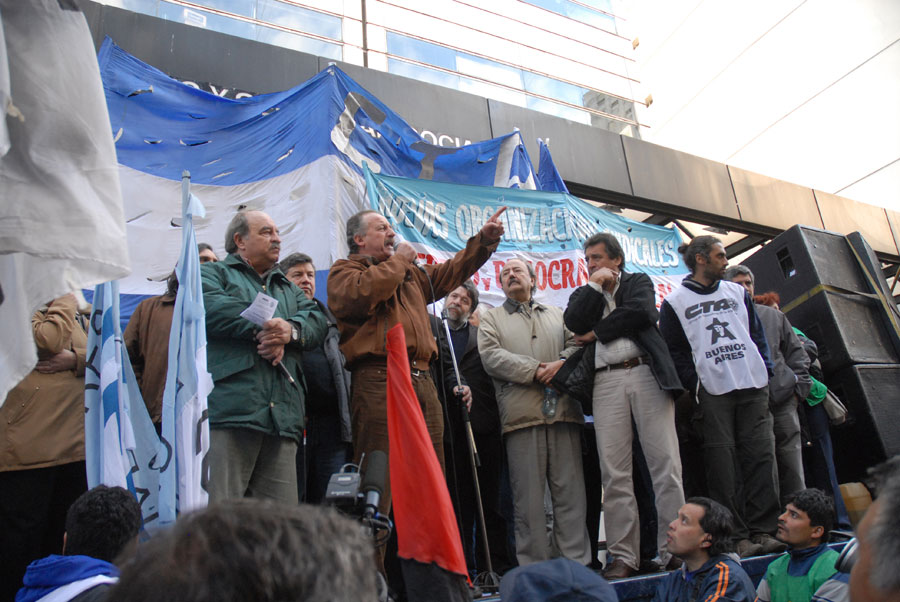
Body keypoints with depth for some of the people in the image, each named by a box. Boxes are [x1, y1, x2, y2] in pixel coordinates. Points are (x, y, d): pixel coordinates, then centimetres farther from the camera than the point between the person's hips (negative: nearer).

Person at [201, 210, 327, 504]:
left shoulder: (288, 287, 30)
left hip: (282, 415, 5)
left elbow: (316, 320, 12)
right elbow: (210, 307, -8)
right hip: (229, 410, -5)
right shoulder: (212, 273, 15)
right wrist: (261, 327, -9)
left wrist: (291, 331, -9)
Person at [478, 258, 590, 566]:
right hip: (521, 414, -2)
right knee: (528, 494, -1)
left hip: (564, 411, 2)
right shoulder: (491, 319, 15)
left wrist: (560, 364, -10)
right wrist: (536, 370, -10)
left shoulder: (557, 315, 24)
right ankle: (532, 567, 9)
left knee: (571, 490, 2)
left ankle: (578, 562, 11)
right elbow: (492, 357, -2)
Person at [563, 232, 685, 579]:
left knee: (666, 463, -3)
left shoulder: (639, 282, 17)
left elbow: (643, 313, -4)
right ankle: (624, 555, 2)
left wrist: (596, 332, 1)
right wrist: (596, 285, 2)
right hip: (606, 382, 2)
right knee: (614, 471, -3)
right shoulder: (583, 294, 23)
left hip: (646, 373, -1)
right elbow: (573, 322, 1)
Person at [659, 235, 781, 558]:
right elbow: (674, 351, 1)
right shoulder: (674, 302, 3)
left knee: (761, 456, 1)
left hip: (754, 386, 4)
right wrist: (695, 385, -9)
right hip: (712, 392, -4)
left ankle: (763, 530, 10)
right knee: (722, 465, -2)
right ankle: (735, 537, 5)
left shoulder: (738, 292, 17)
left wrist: (766, 371, 6)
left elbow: (758, 335, 17)